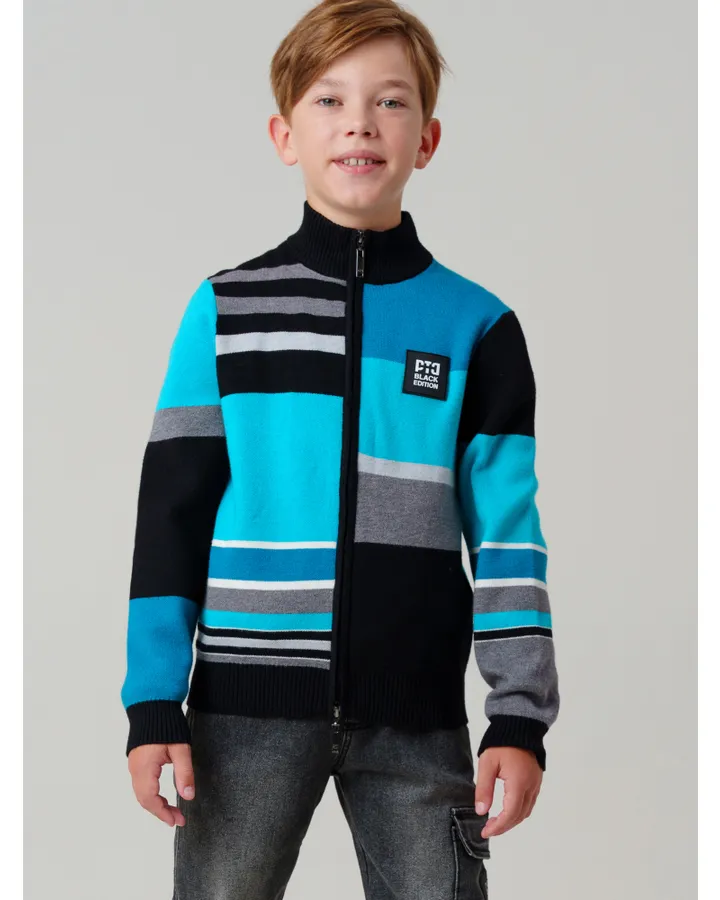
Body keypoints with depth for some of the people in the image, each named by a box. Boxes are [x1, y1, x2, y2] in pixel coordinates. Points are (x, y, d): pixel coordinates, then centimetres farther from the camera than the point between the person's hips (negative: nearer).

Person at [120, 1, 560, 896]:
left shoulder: (476, 327, 4)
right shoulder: (226, 310, 3)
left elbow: (505, 533, 4)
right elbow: (172, 512, 3)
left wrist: (520, 718, -2)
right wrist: (153, 706, -2)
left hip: (416, 716, 1)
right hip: (248, 708, 0)